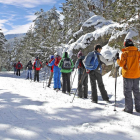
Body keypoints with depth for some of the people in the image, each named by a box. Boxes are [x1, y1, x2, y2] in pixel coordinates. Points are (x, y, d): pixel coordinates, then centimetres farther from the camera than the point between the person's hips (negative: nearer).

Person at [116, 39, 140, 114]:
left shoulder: (125, 53, -10)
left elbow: (121, 64, -13)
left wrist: (117, 58, 3)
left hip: (127, 75, -4)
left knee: (127, 92, 3)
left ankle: (129, 108, 5)